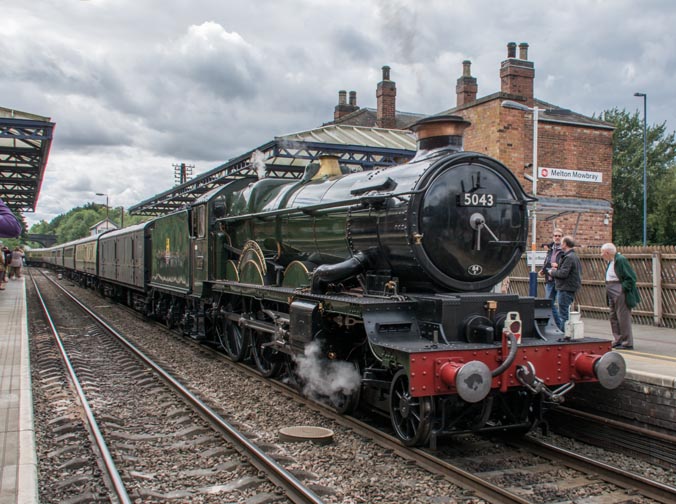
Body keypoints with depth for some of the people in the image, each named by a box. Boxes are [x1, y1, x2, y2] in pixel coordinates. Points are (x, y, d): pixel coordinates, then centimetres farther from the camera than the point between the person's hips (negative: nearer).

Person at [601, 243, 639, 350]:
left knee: (623, 318, -4)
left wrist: (623, 288, -18)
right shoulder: (611, 261, 12)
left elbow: (631, 277, -17)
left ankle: (627, 343, 3)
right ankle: (617, 341, 22)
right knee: (614, 317, 14)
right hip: (612, 294, 10)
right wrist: (608, 287, 13)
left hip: (621, 294, -10)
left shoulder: (621, 260, -17)